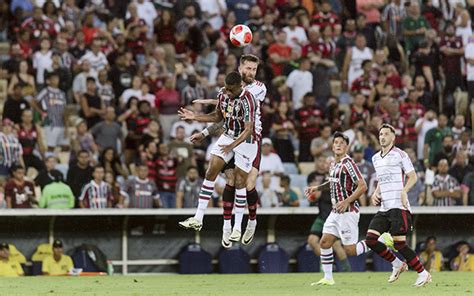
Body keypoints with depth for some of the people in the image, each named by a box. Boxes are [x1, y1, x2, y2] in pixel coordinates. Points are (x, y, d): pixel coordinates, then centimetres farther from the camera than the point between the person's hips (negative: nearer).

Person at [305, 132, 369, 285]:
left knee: (350, 250, -8)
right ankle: (328, 278, 11)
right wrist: (317, 188, 23)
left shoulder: (348, 163, -15)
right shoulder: (333, 164, 11)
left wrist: (346, 202, -24)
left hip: (348, 211, -8)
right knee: (324, 243, 4)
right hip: (336, 212, 8)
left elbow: (362, 186, -19)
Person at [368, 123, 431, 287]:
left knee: (399, 243, -13)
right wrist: (375, 193, 11)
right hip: (384, 207, 7)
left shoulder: (400, 155, -4)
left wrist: (404, 191, -21)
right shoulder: (376, 158, 18)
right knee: (370, 239, -5)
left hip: (399, 206, -7)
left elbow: (413, 177, -5)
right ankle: (397, 264, 13)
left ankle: (423, 273, 2)